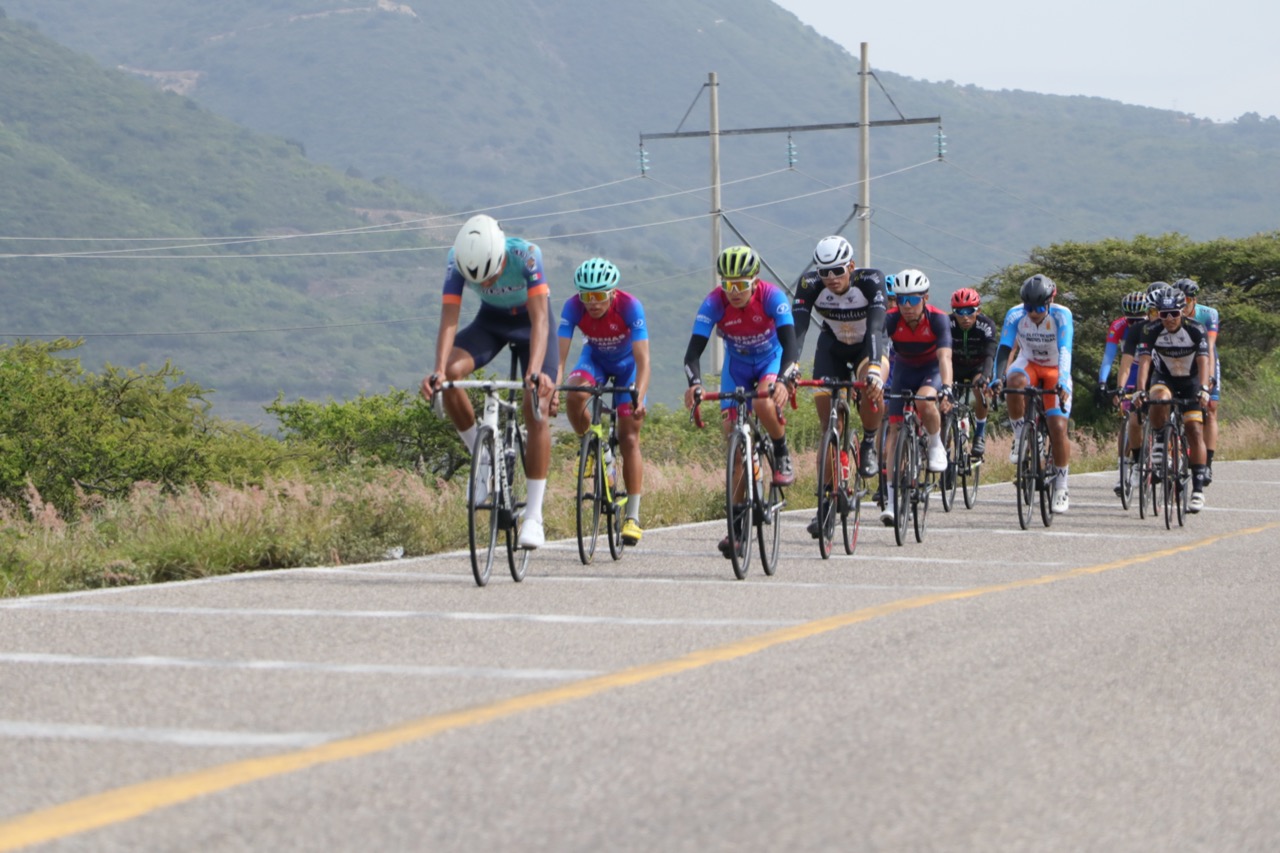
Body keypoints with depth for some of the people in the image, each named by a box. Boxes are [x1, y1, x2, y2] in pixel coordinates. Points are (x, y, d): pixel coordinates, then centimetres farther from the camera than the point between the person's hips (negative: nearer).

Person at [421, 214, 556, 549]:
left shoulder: (526, 255, -36)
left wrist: (535, 371, -55)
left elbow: (540, 317, -41)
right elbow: (449, 318, -32)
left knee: (537, 411, -17)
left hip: (530, 320, -2)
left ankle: (534, 515, -11)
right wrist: (438, 370, -47)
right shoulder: (458, 260, -28)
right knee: (450, 374, -27)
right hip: (491, 320, 3)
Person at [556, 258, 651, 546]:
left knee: (629, 438, -8)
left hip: (627, 363, -2)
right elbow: (559, 354, -34)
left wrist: (639, 398, -53)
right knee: (574, 396, -32)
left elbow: (642, 360, -38)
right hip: (595, 358, 2)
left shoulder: (630, 306, -34)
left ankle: (633, 516, -3)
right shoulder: (573, 307, -29)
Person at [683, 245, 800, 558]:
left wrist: (783, 380, -54)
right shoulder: (714, 303, -25)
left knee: (763, 402, -35)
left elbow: (790, 344, -36)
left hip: (772, 360, -2)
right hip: (737, 366, 2)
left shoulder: (772, 296, -29)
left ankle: (783, 456, -3)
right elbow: (694, 349, -30)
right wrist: (694, 384, -50)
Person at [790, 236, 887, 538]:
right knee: (829, 425, -8)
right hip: (832, 348, 2)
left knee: (871, 388, -36)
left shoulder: (870, 280, -31)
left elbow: (876, 327, -42)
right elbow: (797, 328, -34)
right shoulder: (810, 284, -26)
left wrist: (873, 367, -57)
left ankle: (869, 444, -7)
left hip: (867, 347, -2)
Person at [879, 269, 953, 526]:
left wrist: (946, 387, -54)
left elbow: (945, 356, -38)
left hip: (932, 370, -2)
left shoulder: (938, 319, -28)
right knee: (895, 427, -10)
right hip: (903, 370, 2)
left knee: (925, 404, -35)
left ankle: (936, 445, -4)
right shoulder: (891, 319, -24)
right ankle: (891, 498, -9)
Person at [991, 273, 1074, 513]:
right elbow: (1004, 348, -27)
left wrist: (1063, 383, -50)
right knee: (1015, 382, -36)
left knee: (1058, 428, -13)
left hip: (1055, 370, -1)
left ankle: (1061, 487, 1)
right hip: (1029, 363, 1)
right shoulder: (1015, 315, -20)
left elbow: (1065, 351, -35)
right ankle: (1020, 437, -16)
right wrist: (997, 378, -44)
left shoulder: (1061, 315, -25)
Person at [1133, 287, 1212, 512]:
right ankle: (1159, 441, -10)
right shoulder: (1152, 331, -20)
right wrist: (1141, 390, -43)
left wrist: (1203, 389, -46)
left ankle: (1198, 489, -9)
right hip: (1164, 378, 0)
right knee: (1159, 401, -36)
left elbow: (1203, 362, -30)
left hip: (1191, 381, 0)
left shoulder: (1196, 330, -22)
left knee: (1195, 431, -11)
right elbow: (1144, 361, -29)